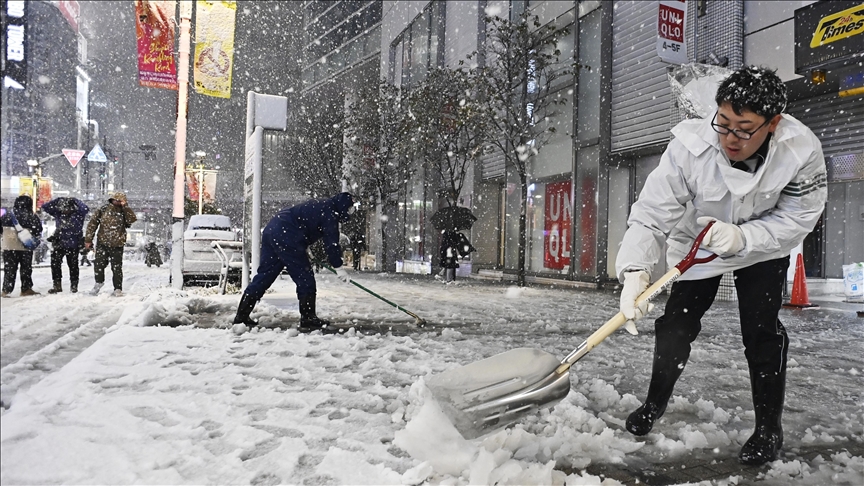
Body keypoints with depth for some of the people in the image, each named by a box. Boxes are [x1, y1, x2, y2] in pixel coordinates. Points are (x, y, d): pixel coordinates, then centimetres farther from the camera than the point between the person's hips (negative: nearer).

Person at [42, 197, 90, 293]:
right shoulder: (57, 213, 3)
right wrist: (57, 201, -7)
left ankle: (74, 285, 18)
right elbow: (44, 207, -1)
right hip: (59, 243, 3)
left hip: (73, 245, -3)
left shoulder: (78, 214, -6)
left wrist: (75, 202, -14)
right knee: (55, 264, -2)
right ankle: (57, 285, 9)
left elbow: (86, 208, -24)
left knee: (73, 265, 6)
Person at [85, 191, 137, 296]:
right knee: (99, 264, 4)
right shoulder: (103, 210, 0)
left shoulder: (124, 212, -1)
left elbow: (132, 219, -21)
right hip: (102, 243, 1)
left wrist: (125, 206, -22)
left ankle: (118, 289, 13)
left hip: (117, 245, -1)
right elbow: (92, 224, 3)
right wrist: (88, 239, 1)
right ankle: (99, 282, 32)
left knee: (117, 267, 1)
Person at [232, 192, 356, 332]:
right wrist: (338, 267, -4)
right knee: (305, 277, -4)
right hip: (285, 236, -10)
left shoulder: (322, 206, 23)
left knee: (264, 275, 12)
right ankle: (308, 319, -1)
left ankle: (241, 316, 15)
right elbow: (331, 242, -10)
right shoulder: (330, 212, -6)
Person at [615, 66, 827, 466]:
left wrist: (741, 237, -37)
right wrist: (635, 270, -49)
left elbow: (797, 218, -20)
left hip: (764, 248, 0)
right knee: (676, 324, 0)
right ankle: (655, 403, 24)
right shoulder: (690, 146, -35)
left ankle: (769, 427, 14)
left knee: (761, 331, -7)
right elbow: (652, 214, -35)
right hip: (696, 244, 0)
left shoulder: (802, 151, -30)